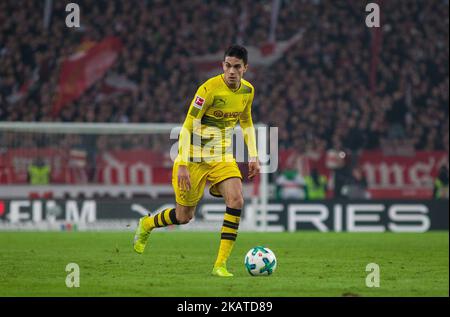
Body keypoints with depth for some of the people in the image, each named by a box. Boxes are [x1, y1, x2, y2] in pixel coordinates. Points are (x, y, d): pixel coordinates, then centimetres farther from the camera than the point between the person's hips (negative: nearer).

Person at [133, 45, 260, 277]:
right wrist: (183, 165, -24)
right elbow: (187, 127, -19)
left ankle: (221, 264, -17)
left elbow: (246, 123, 18)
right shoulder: (209, 89, -22)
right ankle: (146, 225, 39)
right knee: (184, 216, 5)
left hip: (222, 157, 5)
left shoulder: (247, 90, -1)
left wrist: (253, 156, 11)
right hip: (195, 157, -5)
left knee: (236, 200, -20)